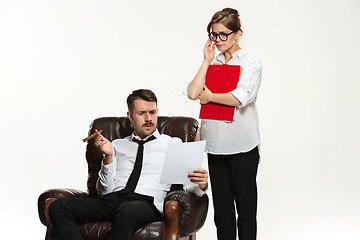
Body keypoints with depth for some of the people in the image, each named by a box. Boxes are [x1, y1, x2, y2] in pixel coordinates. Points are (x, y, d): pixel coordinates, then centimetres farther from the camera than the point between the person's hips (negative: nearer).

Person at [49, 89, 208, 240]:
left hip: (146, 202, -3)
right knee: (58, 207, -23)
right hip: (112, 199, 4)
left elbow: (186, 184, 9)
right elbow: (104, 190, 17)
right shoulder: (117, 145, 26)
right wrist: (108, 156, 1)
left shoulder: (173, 144, 19)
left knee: (126, 211, -42)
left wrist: (201, 185, -15)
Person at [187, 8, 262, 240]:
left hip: (242, 145, -5)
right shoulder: (211, 62, 12)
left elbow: (239, 98, -17)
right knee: (221, 207, 11)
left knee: (245, 207, 2)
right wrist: (207, 60, -1)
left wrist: (209, 96, -4)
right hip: (215, 143, 5)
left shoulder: (251, 62, -2)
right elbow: (193, 93, -2)